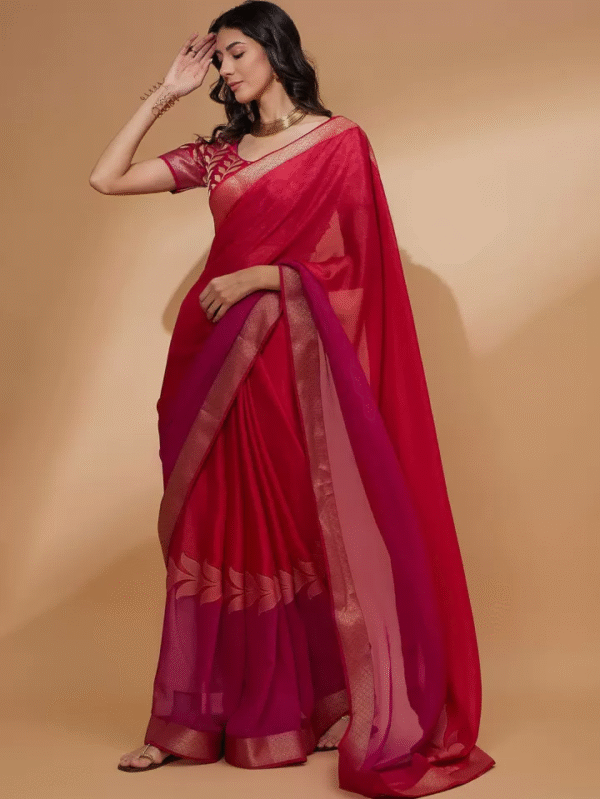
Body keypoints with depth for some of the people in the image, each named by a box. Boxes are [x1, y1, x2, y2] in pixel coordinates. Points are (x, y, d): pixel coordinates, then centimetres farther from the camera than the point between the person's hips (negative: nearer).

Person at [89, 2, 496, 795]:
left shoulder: (339, 141, -1)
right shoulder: (220, 153, 13)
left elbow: (352, 259, -6)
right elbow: (107, 179, 10)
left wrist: (258, 277, -12)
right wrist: (164, 94, 10)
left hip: (295, 358, -5)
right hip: (219, 358, 5)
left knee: (304, 524, 1)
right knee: (211, 526, 5)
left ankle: (339, 701, 17)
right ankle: (188, 720, 13)